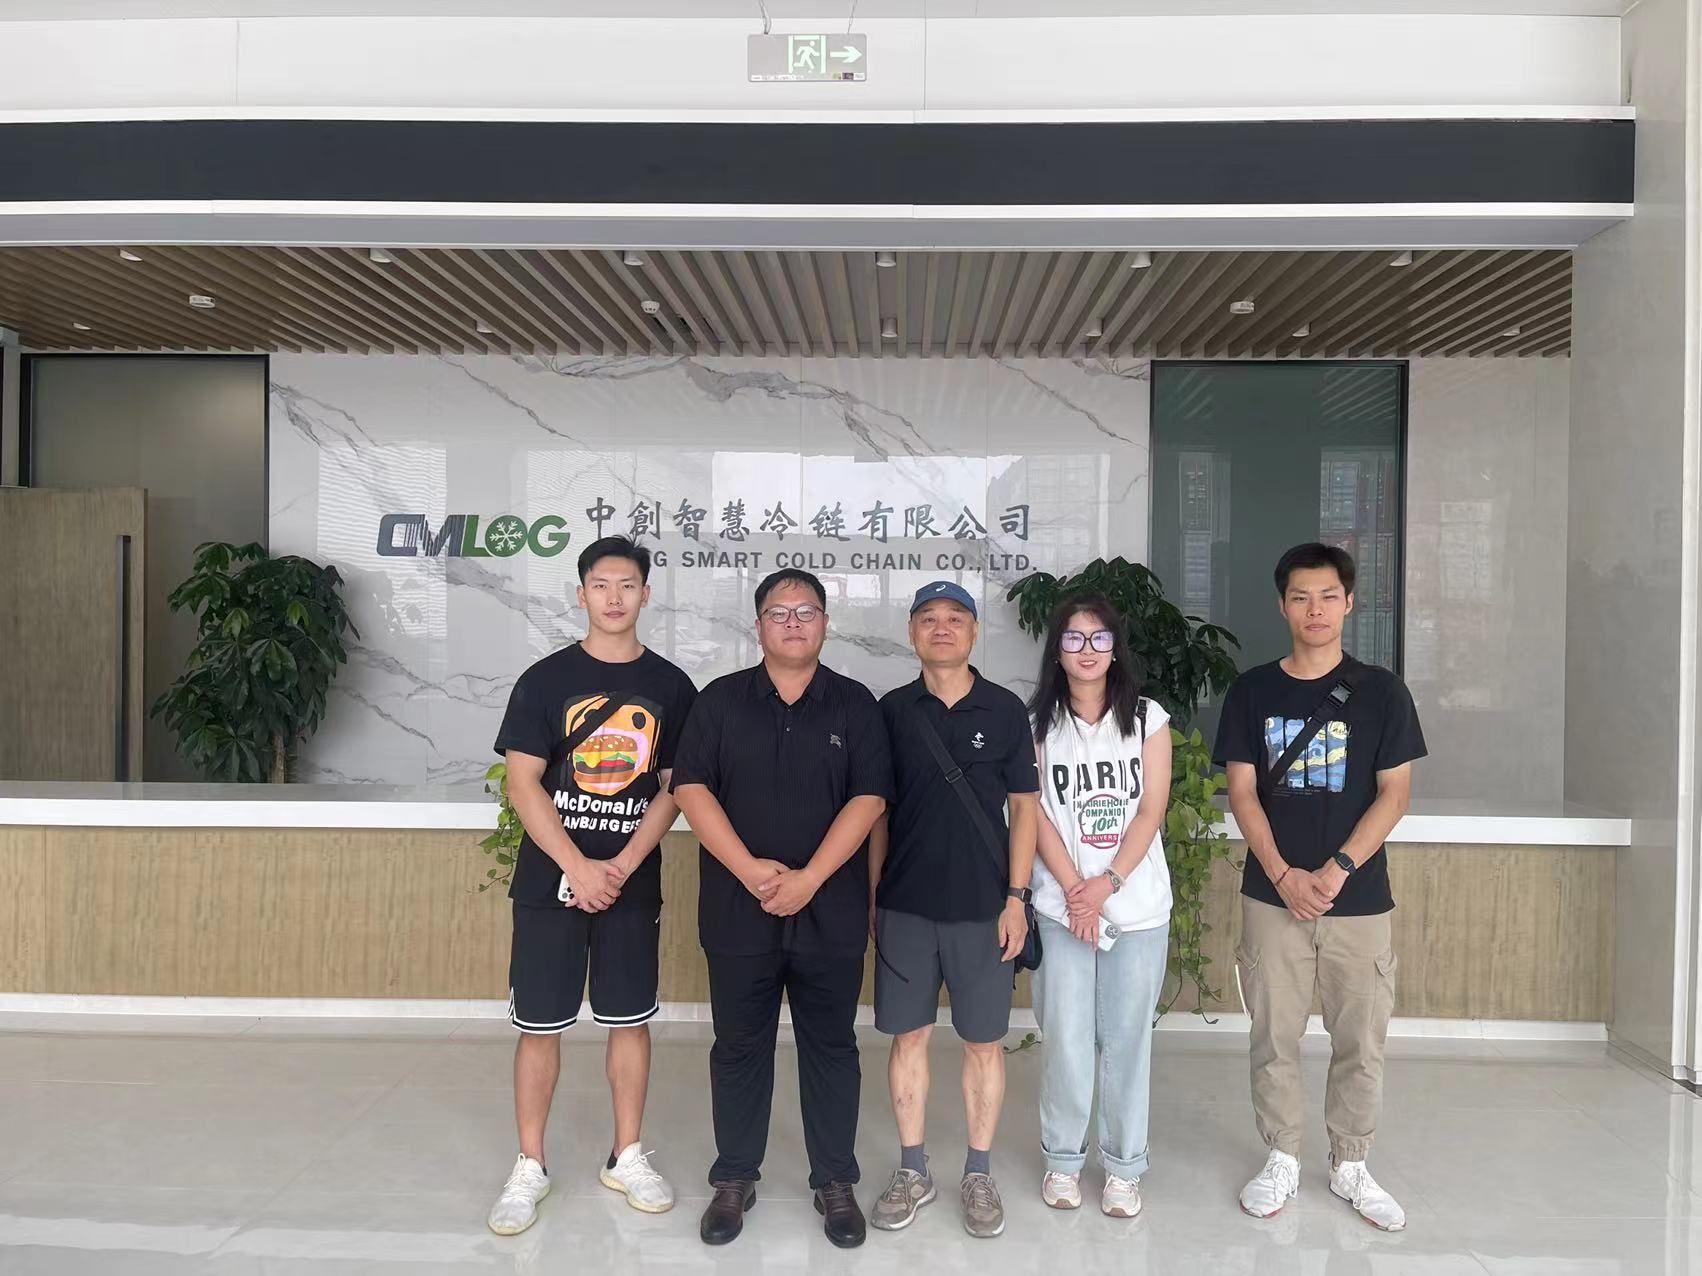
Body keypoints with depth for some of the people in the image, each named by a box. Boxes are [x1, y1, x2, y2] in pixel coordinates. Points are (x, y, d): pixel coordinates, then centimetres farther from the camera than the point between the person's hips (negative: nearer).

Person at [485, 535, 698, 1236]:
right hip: (550, 879, -1)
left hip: (633, 881, 2)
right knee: (539, 1023, 5)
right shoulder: (545, 679, -3)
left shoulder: (672, 686, 2)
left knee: (630, 1020, 10)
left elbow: (674, 787, 1)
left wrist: (622, 866, -10)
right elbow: (522, 783, -7)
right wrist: (579, 867, -15)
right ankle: (529, 1166, 21)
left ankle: (626, 1157, 26)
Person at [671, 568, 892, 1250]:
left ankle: (836, 1182, 24)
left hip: (830, 911, 0)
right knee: (739, 1046, 11)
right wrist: (750, 870, -14)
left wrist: (809, 877, -15)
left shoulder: (855, 704, 2)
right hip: (738, 909, 1)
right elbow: (691, 788, -4)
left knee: (831, 1046, 10)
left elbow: (868, 797, -5)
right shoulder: (721, 699, 3)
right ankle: (734, 1179, 27)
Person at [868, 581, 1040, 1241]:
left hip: (983, 908, -1)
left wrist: (1016, 898, -5)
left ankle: (979, 1175, 24)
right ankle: (912, 1171, 24)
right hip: (904, 905, 1)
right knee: (908, 1036, 9)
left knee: (984, 1041, 8)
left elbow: (1024, 809, 1)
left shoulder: (1005, 711, -1)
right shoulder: (892, 710, 2)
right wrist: (867, 896, 4)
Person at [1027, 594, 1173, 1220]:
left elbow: (1152, 810, -3)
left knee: (1126, 1038, 6)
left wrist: (1107, 883, -12)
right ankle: (1063, 1158, 21)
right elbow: (1037, 815, -1)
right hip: (1062, 904, 0)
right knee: (1064, 1037, 3)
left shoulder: (1147, 717, 3)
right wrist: (1075, 889, -11)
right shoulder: (1039, 722, 3)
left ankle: (1124, 1165, 21)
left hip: (1138, 905, 0)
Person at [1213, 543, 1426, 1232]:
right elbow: (1243, 793, 0)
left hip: (1359, 898, 0)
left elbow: (1394, 793, -3)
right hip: (1272, 897, 0)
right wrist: (1285, 875, -11)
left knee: (1360, 1042, 8)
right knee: (1274, 1038, 8)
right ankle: (1282, 1159, 25)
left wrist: (1335, 871, -12)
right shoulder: (1252, 691, 1)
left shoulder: (1380, 691, 0)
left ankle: (1351, 1165, 27)